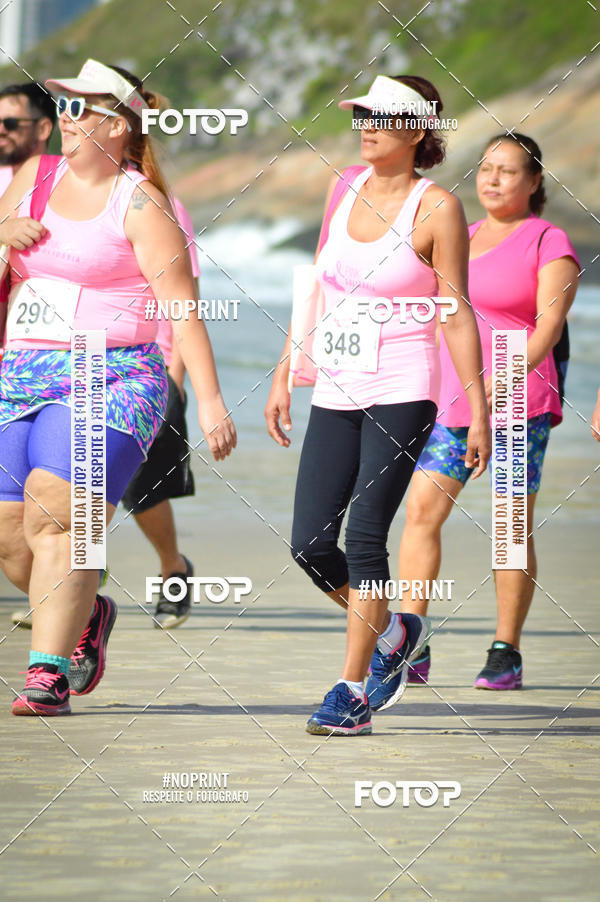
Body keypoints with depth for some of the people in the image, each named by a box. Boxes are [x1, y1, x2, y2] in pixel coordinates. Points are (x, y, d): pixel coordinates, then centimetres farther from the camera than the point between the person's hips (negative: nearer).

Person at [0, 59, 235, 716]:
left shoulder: (139, 204, -5)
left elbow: (182, 306, -10)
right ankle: (85, 615, 28)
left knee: (55, 517, -22)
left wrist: (209, 400, -18)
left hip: (111, 380, -6)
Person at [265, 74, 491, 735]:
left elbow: (457, 313, -6)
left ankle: (353, 689, -2)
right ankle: (393, 633, 25)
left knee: (365, 538, -11)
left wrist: (478, 410, -7)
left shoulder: (436, 208, -7)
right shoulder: (344, 190, 10)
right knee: (311, 545, 0)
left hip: (402, 390, -6)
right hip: (337, 391, 6)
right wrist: (283, 376, 14)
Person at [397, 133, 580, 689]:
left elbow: (550, 322, -13)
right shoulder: (463, 235, 17)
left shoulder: (549, 243, -2)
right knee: (421, 511, -7)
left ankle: (506, 653, 5)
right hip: (450, 400, 5)